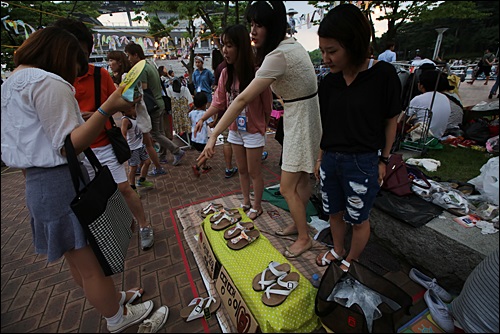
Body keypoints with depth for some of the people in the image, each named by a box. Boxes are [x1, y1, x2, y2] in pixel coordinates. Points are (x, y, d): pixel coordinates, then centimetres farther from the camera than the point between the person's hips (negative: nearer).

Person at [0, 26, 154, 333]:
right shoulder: (47, 82, -13)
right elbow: (69, 145, -22)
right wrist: (107, 109, -27)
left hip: (36, 184, 11)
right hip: (63, 184, -10)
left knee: (78, 259, 23)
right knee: (92, 264, 6)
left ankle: (111, 299, 44)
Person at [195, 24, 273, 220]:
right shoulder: (226, 74, -3)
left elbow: (267, 107, -12)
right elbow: (219, 102, -1)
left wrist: (263, 129, -5)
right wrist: (203, 118, -12)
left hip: (253, 131, -6)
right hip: (234, 130, 6)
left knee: (254, 172, 8)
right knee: (242, 170, 18)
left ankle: (257, 207, 29)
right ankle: (246, 202, 39)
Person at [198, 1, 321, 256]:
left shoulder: (277, 56, -22)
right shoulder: (290, 43, 7)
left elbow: (243, 99, -27)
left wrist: (214, 135, -25)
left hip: (302, 120, -10)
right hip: (298, 117, 10)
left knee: (287, 188, -1)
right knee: (300, 180, 18)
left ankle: (304, 238, 20)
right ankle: (298, 224, 37)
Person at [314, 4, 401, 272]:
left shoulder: (383, 75, -10)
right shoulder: (329, 82, 2)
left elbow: (391, 120, -1)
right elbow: (326, 125, 9)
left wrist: (384, 160, -1)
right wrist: (320, 158, 11)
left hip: (362, 163, -4)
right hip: (330, 160, 5)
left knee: (358, 219, 13)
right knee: (335, 212, 19)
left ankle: (350, 261, 38)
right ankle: (337, 250, 45)